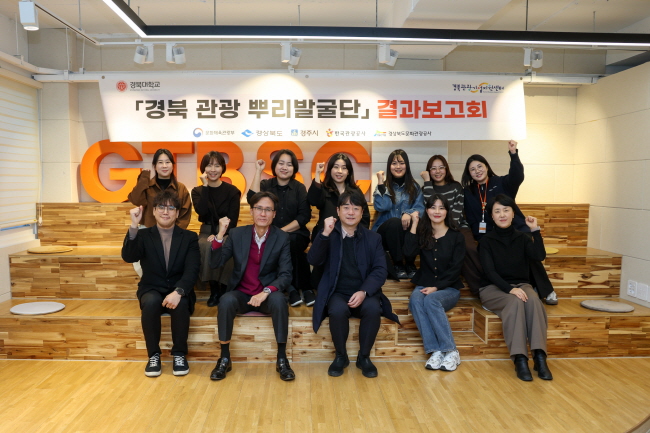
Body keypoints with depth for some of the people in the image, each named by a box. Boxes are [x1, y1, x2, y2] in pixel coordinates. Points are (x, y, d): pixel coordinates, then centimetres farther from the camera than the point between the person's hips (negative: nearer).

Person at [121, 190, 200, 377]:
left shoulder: (190, 238, 2)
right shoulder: (143, 235, 5)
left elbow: (192, 271, -10)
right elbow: (128, 257, -14)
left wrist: (178, 292, -29)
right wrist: (134, 226, -25)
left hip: (178, 292, 0)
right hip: (152, 290, 1)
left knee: (181, 304, -33)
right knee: (151, 302, -33)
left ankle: (179, 354, -14)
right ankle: (153, 355, -16)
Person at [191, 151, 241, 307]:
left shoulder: (232, 191, 1)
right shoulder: (198, 191, 7)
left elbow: (233, 219, -6)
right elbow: (202, 212, -14)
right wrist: (206, 186, -13)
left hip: (226, 232, -1)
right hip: (207, 231, 1)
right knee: (206, 246, -33)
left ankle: (223, 287, -17)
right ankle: (214, 287, -20)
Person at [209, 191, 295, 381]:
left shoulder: (282, 238, -3)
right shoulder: (237, 234, 0)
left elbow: (286, 274, -9)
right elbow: (215, 263, -6)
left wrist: (266, 292, -27)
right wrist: (220, 234, -19)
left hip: (267, 295, -1)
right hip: (241, 294, 1)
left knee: (279, 299, -33)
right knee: (226, 300, -31)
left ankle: (282, 359, -19)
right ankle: (224, 359, -15)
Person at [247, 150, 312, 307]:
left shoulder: (299, 188, 6)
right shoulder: (266, 185, 8)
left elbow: (304, 216, -4)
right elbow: (252, 200, -13)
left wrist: (283, 231, -16)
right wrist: (258, 172, -11)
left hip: (295, 234, 0)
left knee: (291, 242, -34)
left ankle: (305, 288, -18)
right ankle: (291, 287, -17)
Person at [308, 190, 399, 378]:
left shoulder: (373, 238, 8)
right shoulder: (328, 235, 6)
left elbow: (380, 270, -2)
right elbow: (314, 261, -9)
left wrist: (364, 292, -19)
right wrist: (325, 234, -22)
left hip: (364, 293, 1)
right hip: (337, 293, -1)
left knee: (373, 309, -30)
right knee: (338, 310, -33)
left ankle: (364, 357, -6)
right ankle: (340, 356, -6)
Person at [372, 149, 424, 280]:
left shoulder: (414, 187, 11)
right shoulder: (384, 186, 7)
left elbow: (420, 208, -5)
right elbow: (382, 207, -12)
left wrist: (409, 214, -26)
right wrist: (380, 183, -13)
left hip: (408, 232, 1)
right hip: (386, 231, -1)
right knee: (394, 222, -34)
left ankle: (410, 264, -15)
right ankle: (398, 265, -21)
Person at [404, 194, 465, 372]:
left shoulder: (457, 237, 2)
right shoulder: (422, 234, 8)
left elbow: (455, 270, -5)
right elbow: (408, 252, -12)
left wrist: (436, 287, -17)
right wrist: (414, 224, -10)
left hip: (449, 288, -2)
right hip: (424, 285, 2)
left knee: (431, 300, -34)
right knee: (415, 300, -32)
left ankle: (451, 351, -27)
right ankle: (435, 351, -32)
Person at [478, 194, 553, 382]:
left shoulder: (522, 238, 8)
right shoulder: (486, 241, 0)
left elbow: (540, 256, -11)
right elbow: (490, 271, -12)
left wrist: (535, 230, -13)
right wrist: (510, 289, -26)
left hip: (521, 285, 3)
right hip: (494, 288, -2)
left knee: (533, 299, -32)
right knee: (515, 302, -35)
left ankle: (539, 356, -34)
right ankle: (520, 359, -35)